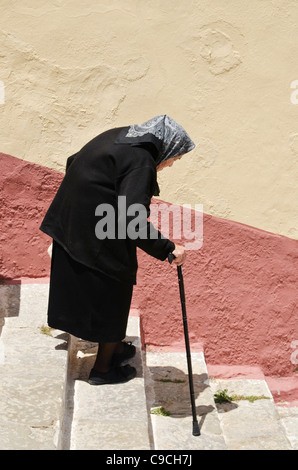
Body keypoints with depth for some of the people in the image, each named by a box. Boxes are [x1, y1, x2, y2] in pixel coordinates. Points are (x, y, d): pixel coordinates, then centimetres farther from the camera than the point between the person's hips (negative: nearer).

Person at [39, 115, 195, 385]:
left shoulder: (116, 138, 8)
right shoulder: (141, 162, -20)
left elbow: (73, 162, 20)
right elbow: (133, 221, -29)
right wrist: (168, 249, -22)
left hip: (70, 227, 9)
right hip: (100, 241, -9)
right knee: (110, 298, 8)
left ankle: (115, 347, 39)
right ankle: (103, 368, 23)